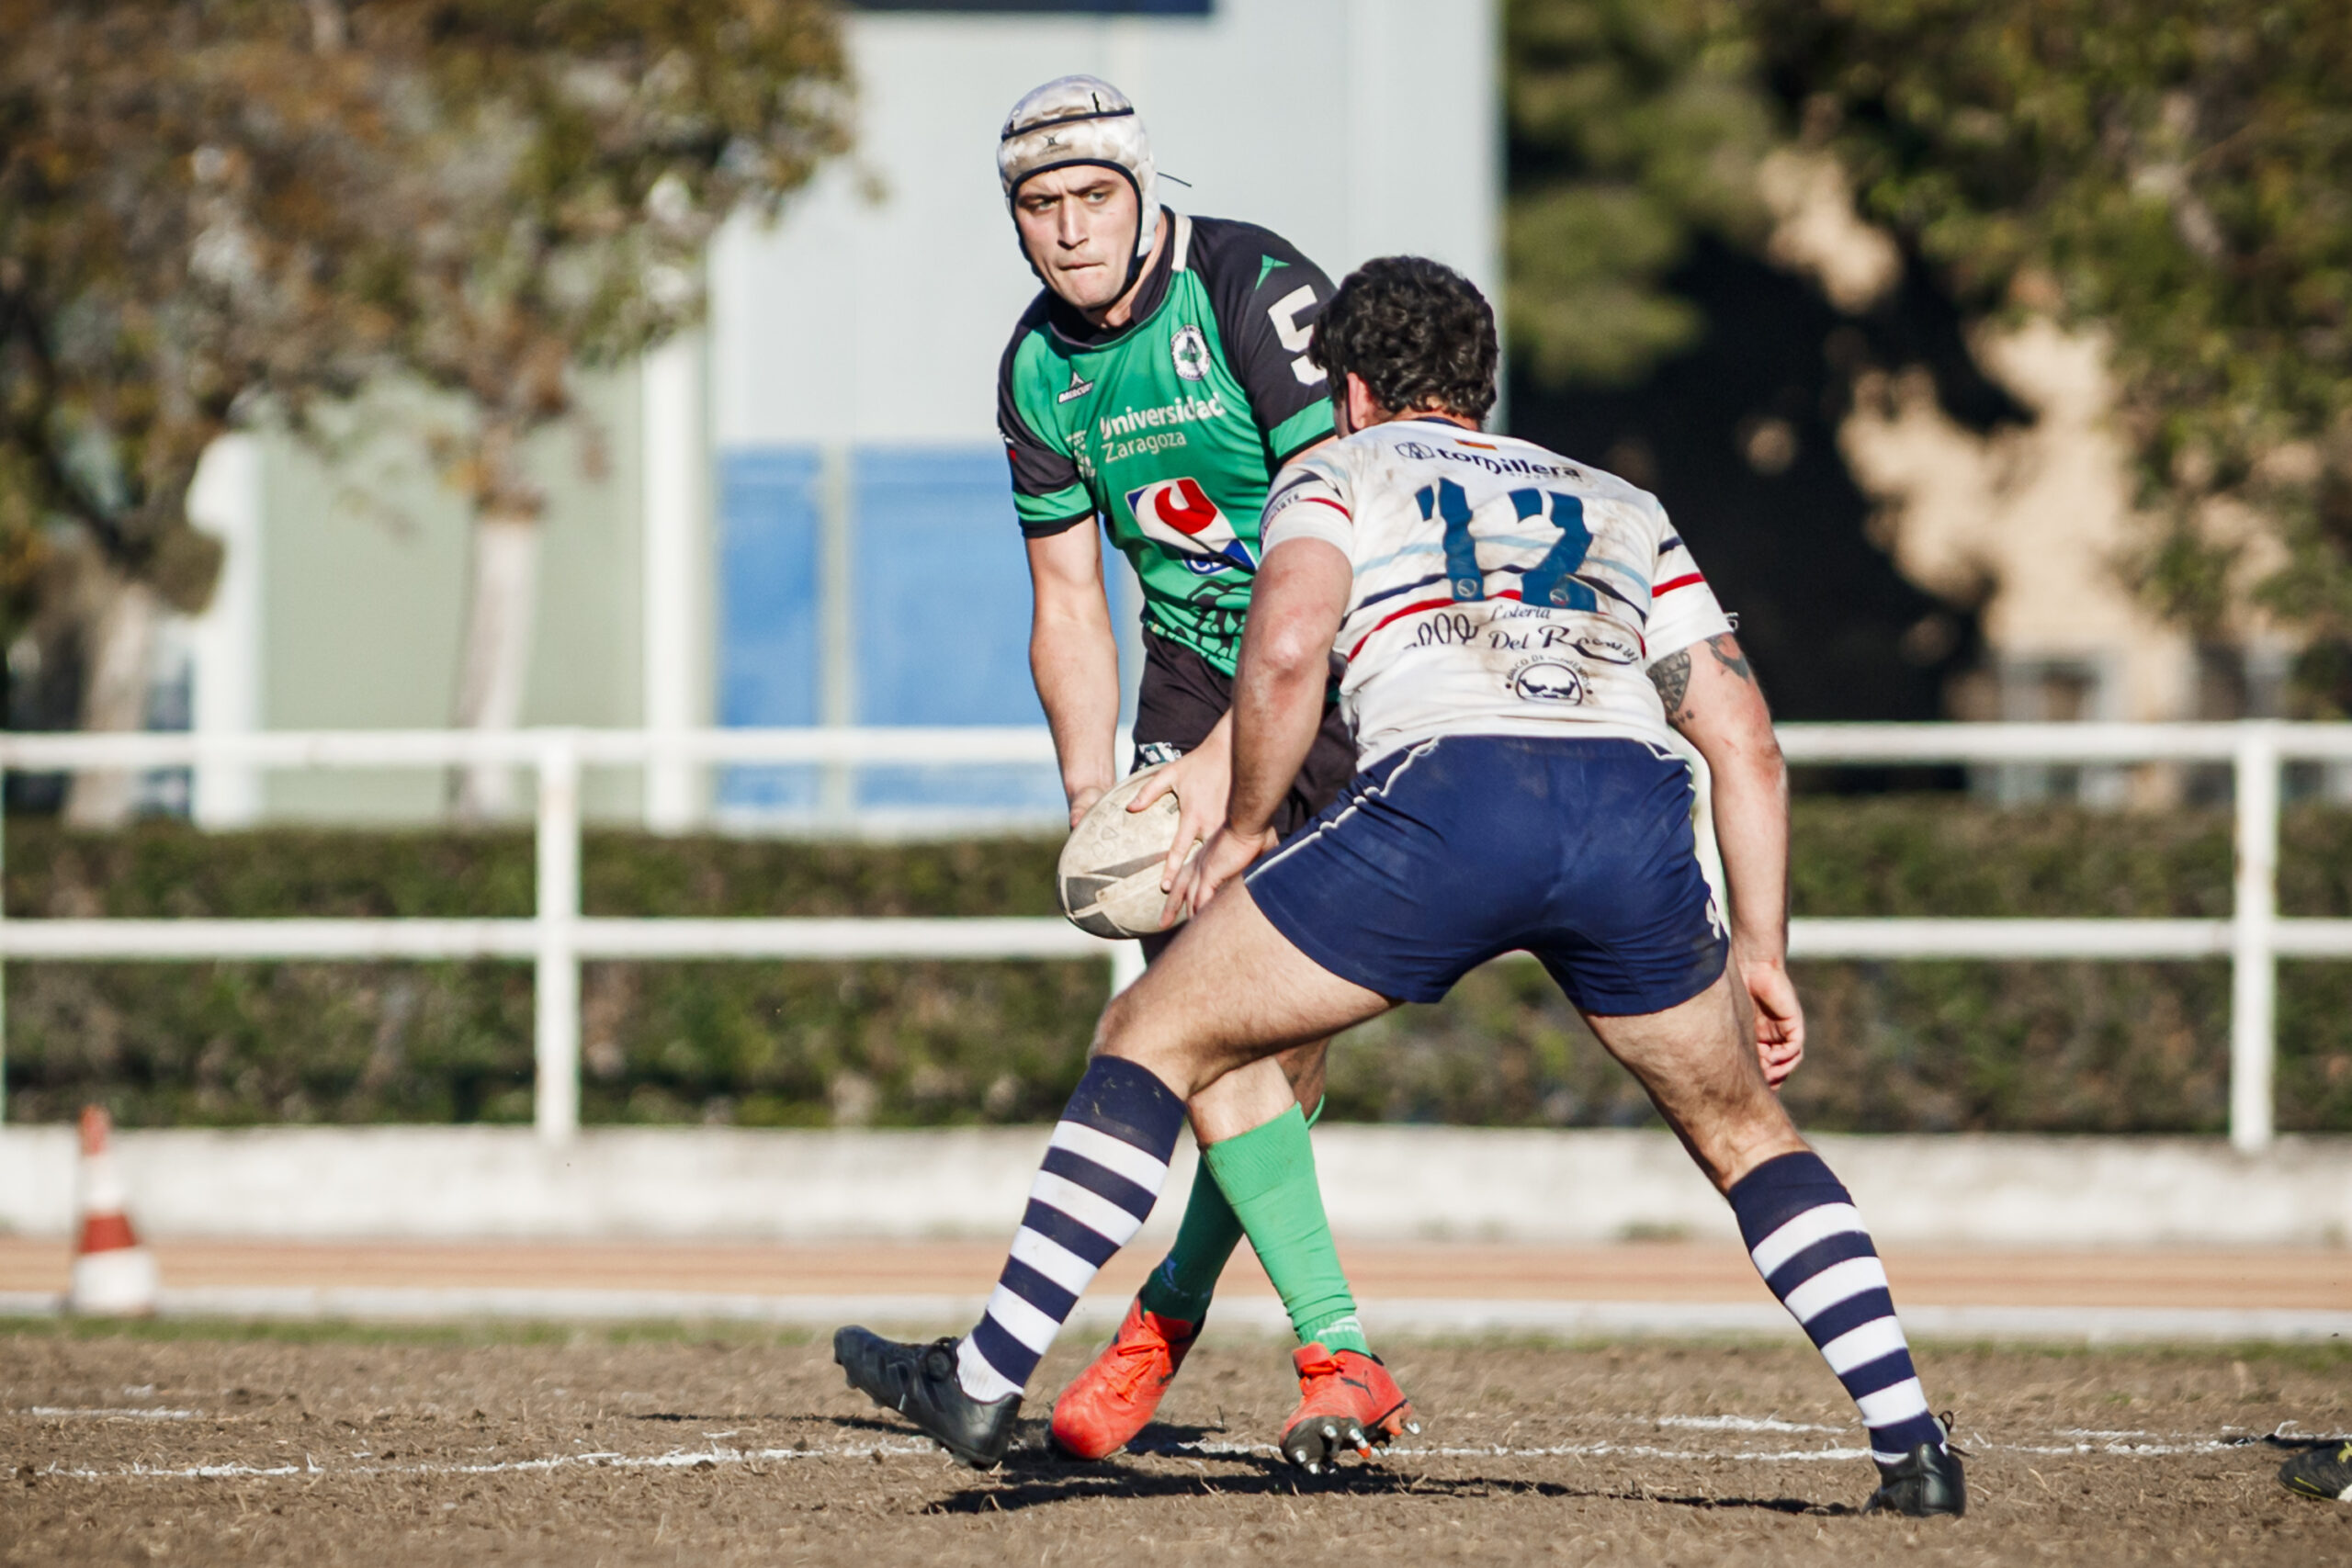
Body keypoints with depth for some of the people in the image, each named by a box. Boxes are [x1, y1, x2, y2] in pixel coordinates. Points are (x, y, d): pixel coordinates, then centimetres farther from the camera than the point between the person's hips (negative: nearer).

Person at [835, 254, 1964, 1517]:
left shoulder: (1337, 473, 24)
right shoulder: (1623, 509, 35)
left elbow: (1287, 646, 2)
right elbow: (1745, 740, 26)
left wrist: (1242, 832, 14)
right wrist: (1760, 952, 29)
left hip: (1443, 792, -3)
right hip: (1635, 808, 3)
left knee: (1154, 1035, 14)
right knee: (1741, 1130, 26)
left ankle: (983, 1382, 12)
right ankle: (1912, 1447, 15)